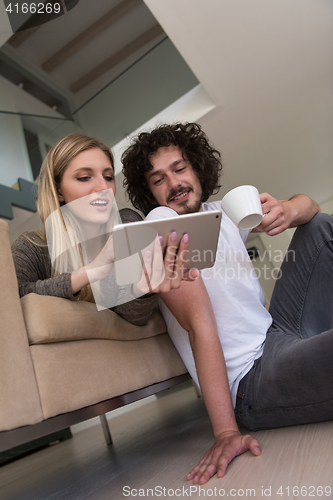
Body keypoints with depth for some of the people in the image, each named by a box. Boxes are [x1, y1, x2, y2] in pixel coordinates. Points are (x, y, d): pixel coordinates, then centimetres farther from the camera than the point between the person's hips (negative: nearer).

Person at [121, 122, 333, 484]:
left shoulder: (221, 211, 7)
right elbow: (200, 326, -23)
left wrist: (288, 210, -14)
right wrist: (226, 432, -25)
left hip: (281, 335, 9)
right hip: (256, 380, -8)